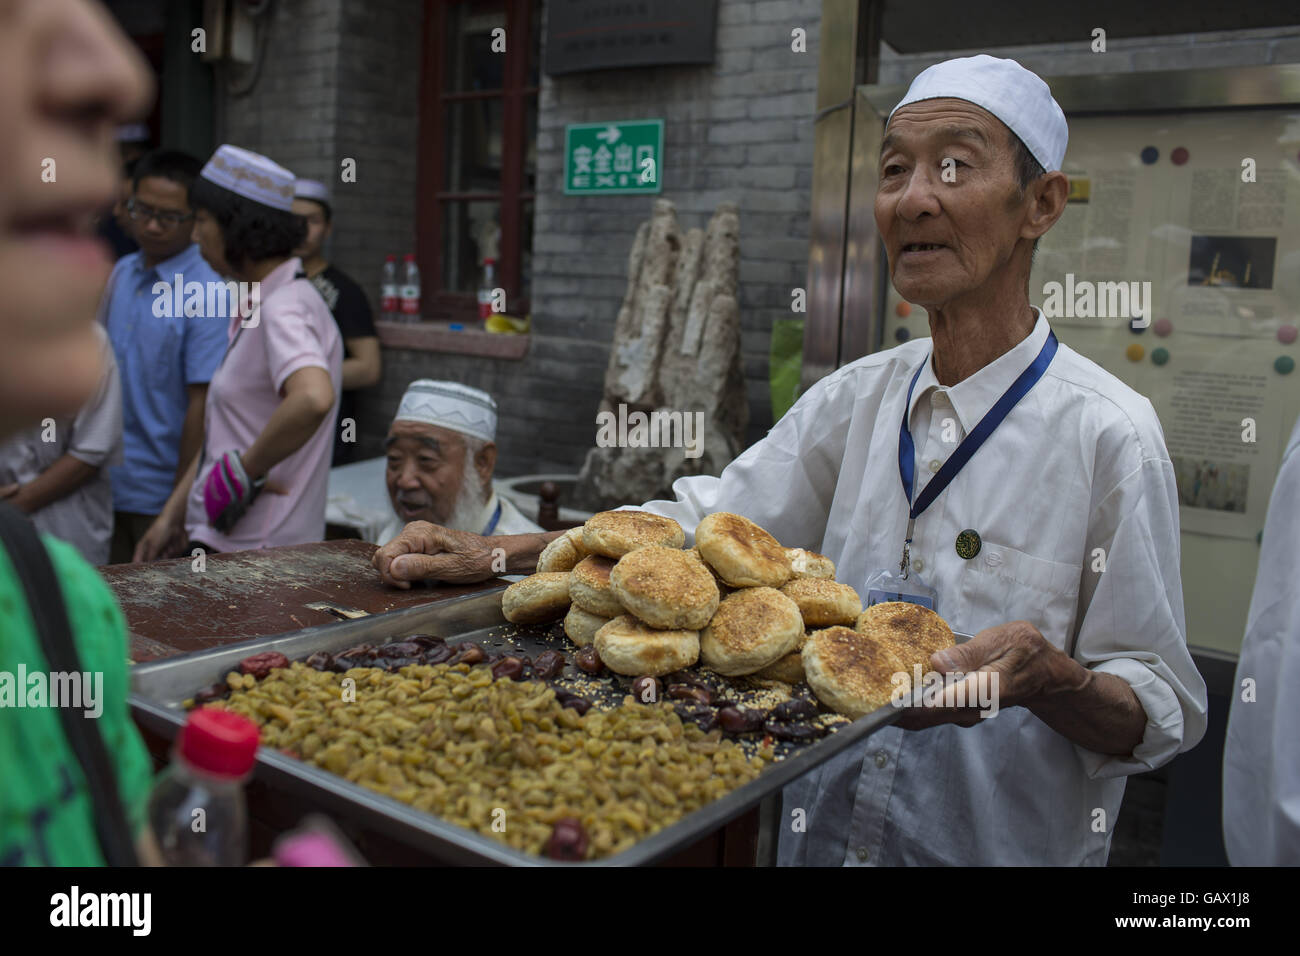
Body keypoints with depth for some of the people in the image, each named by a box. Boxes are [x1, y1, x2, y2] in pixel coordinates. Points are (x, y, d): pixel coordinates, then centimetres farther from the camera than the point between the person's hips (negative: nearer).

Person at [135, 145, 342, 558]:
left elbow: (313, 398, -38)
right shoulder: (256, 306, 15)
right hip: (221, 538, 9)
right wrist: (170, 517, 15)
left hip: (257, 548, -8)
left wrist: (242, 472, -24)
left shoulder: (284, 310, -16)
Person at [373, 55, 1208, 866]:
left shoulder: (1106, 433, -17)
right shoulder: (859, 397, -1)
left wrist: (1048, 677, -33)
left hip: (1003, 846, -4)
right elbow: (702, 523, 1)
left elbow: (1166, 715, -12)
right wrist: (496, 555, -7)